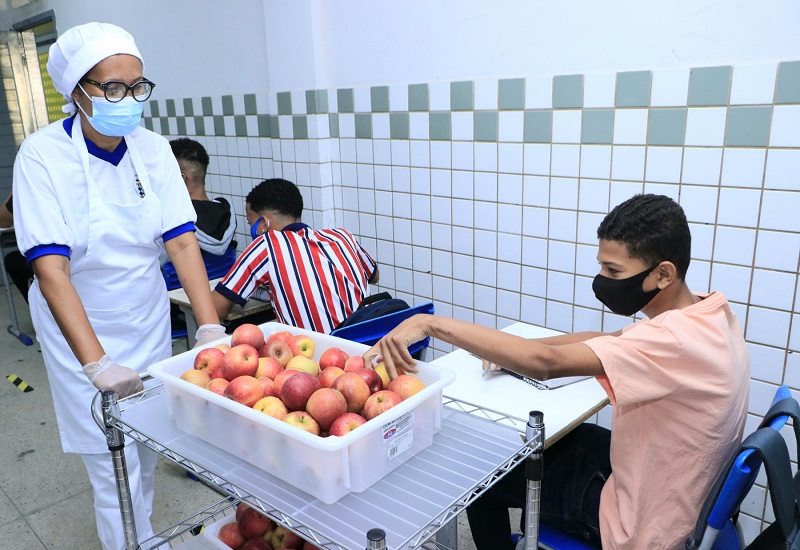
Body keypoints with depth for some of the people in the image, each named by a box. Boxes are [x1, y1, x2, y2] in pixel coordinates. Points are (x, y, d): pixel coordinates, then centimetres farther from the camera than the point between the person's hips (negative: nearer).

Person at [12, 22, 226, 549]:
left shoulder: (153, 148, -7)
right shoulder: (42, 156, -18)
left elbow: (183, 242, -13)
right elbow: (51, 269, -25)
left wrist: (211, 328, -23)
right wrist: (96, 364, -34)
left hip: (148, 319, 4)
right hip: (79, 327, -4)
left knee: (149, 445, 17)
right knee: (114, 464, 2)